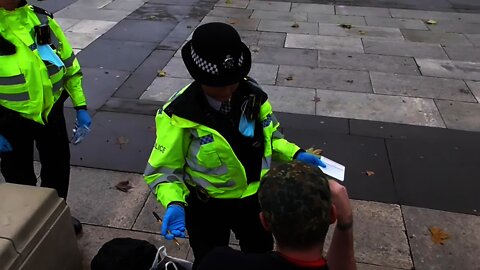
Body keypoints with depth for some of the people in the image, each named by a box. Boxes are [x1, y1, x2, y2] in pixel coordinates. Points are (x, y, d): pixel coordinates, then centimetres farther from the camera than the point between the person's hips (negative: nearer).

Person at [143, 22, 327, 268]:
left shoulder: (252, 94, -13)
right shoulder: (179, 114, -26)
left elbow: (268, 134, 6)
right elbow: (163, 170, -18)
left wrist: (295, 154, -9)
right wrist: (174, 203, -36)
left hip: (255, 199, 4)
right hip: (207, 207, -4)